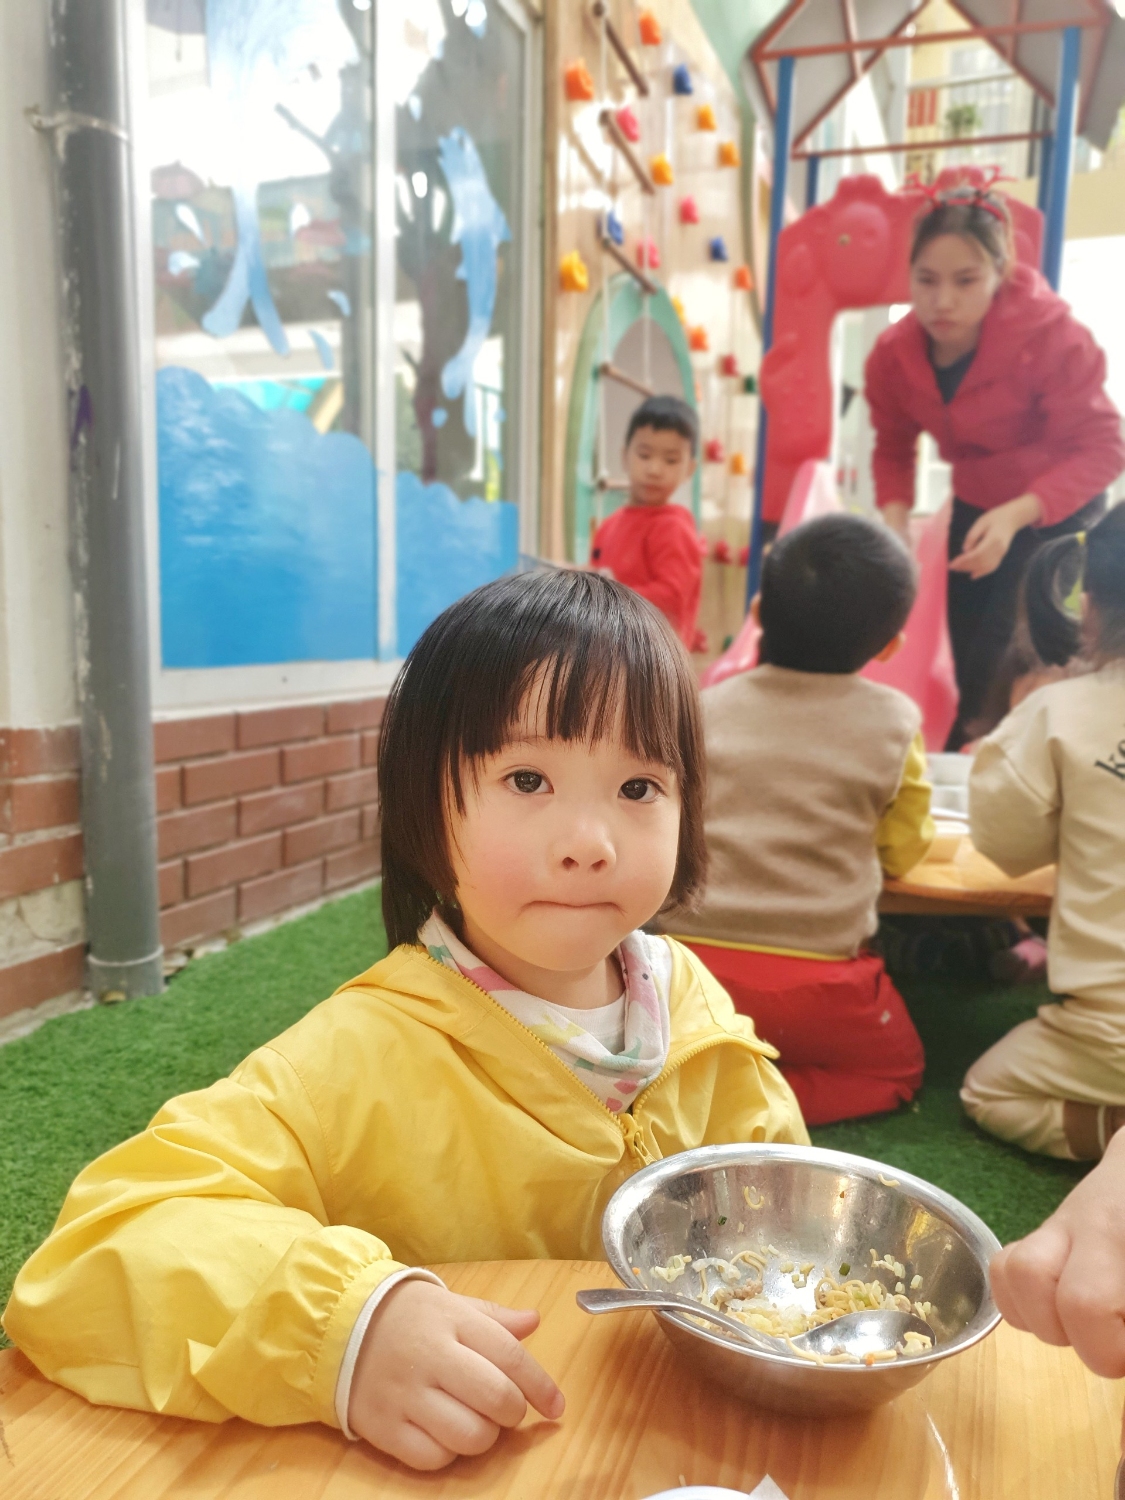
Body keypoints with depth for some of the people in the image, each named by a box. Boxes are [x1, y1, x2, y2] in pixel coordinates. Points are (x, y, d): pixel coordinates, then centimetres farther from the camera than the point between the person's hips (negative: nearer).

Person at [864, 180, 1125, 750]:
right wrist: (894, 519, -23)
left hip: (1058, 508, -4)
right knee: (970, 666, 14)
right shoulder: (893, 355, -17)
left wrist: (1017, 514, -43)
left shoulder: (1049, 335, -28)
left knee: (1007, 668, -15)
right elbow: (894, 449, -3)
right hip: (974, 509, 5)